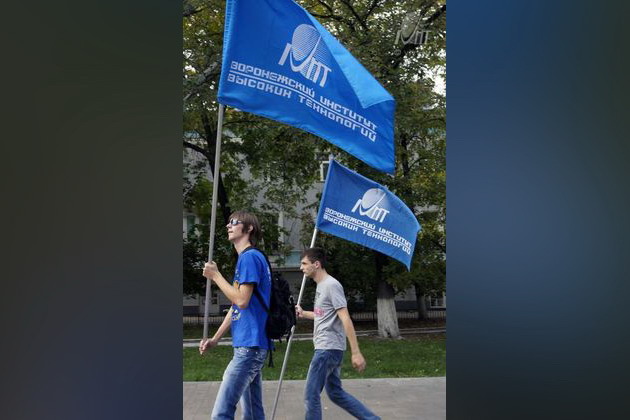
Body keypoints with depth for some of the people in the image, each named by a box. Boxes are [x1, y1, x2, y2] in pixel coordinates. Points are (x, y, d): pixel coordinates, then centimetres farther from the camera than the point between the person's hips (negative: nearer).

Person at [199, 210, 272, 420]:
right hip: (251, 344, 10)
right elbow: (235, 307, 23)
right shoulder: (247, 259, 20)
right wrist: (215, 339, 21)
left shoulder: (249, 257, -10)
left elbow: (242, 300, -18)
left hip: (249, 345, -10)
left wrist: (215, 276, -7)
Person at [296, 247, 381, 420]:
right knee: (335, 393, 15)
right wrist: (303, 314, 20)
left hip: (328, 348, -10)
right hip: (327, 348, 10)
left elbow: (345, 319, -20)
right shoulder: (321, 285, 14)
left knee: (311, 395, -3)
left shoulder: (331, 285, -15)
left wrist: (356, 352, -23)